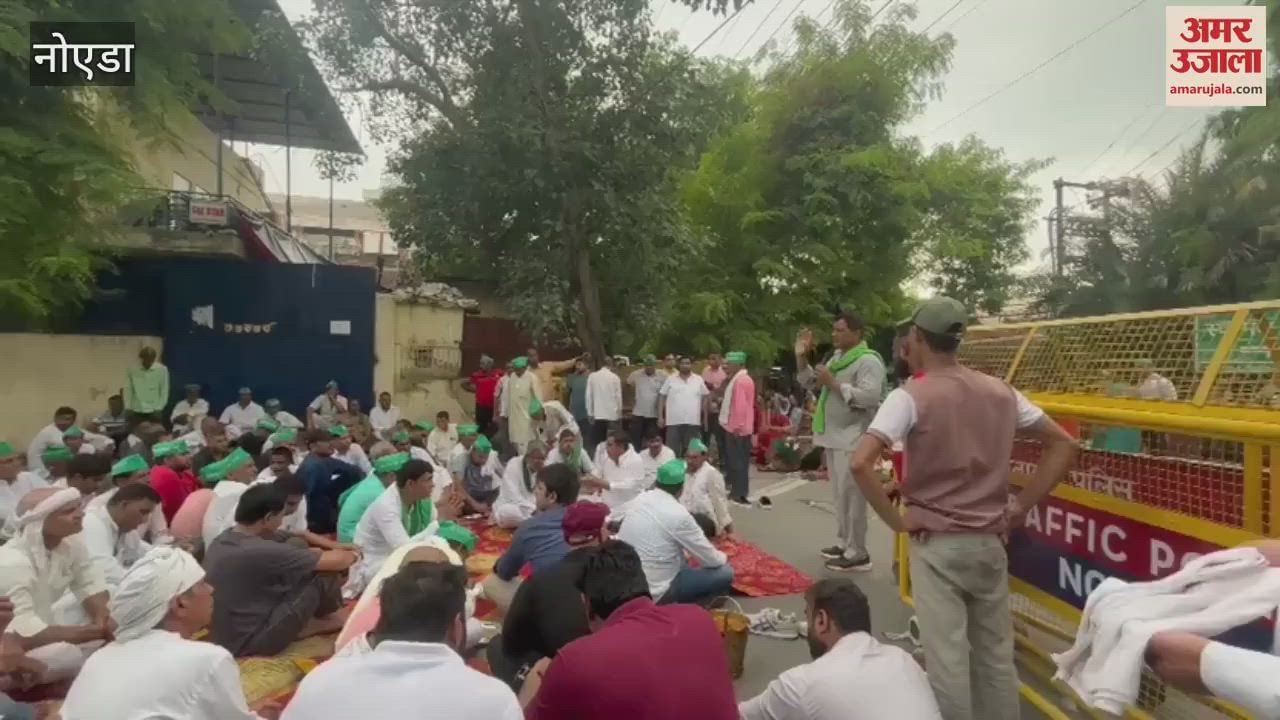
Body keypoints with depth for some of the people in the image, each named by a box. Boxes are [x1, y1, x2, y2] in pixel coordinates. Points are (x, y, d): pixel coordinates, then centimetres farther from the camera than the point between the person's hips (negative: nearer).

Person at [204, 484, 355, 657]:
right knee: (324, 574, -8)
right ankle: (331, 618, 21)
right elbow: (336, 561, -18)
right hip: (253, 643, -9)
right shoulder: (260, 551, -26)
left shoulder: (219, 541, -1)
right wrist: (352, 555, 3)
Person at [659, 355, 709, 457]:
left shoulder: (699, 380, 7)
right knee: (672, 450, 1)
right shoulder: (670, 379, 4)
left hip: (693, 422, 1)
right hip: (673, 421, -1)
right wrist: (660, 417, -1)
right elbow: (661, 397, 5)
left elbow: (704, 399, 11)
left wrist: (705, 418, 9)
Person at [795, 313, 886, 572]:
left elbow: (869, 397, -25)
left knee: (851, 495, -6)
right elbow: (812, 384, 21)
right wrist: (802, 358, 7)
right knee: (839, 494, 16)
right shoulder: (836, 357, 16)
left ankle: (857, 554, 1)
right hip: (834, 437, 9)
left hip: (852, 439, -9)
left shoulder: (868, 361, -13)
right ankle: (844, 543, 28)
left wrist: (833, 383, -22)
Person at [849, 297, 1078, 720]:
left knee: (947, 656, 3)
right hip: (989, 542, 5)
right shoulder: (1001, 392, 4)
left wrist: (896, 521, -11)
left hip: (936, 543, -5)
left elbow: (861, 463, -24)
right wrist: (1020, 507, 8)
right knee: (996, 654, 16)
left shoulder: (910, 397, -12)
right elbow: (1064, 445, 9)